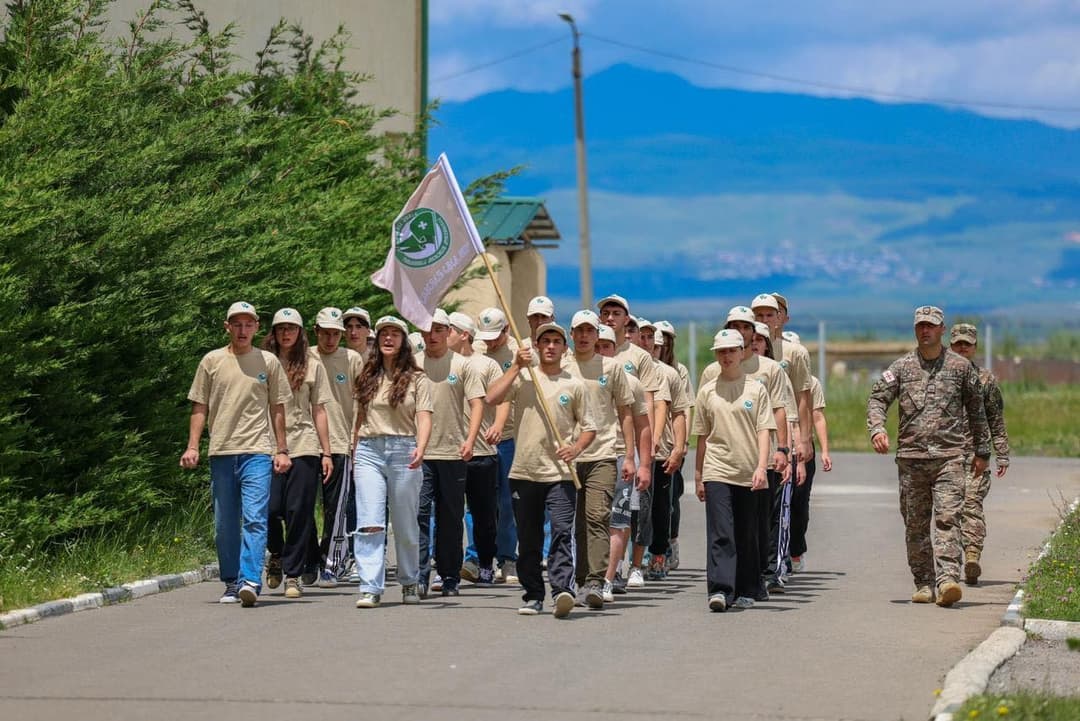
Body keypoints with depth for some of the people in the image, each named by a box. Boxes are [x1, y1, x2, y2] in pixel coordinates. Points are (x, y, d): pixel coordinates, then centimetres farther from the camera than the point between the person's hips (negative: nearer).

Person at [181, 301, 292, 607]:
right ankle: (231, 583, 17)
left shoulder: (268, 362, 8)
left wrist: (282, 450, 7)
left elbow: (277, 409, 12)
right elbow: (200, 408, 11)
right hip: (221, 452, 2)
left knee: (254, 519, -14)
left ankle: (250, 581, -21)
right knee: (225, 524, 7)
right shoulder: (212, 361, 9)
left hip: (257, 452, -2)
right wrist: (192, 446, 2)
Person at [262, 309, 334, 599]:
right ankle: (276, 555, 20)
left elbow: (319, 411, 12)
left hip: (304, 447, 1)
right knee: (270, 508, -9)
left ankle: (293, 575, 4)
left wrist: (326, 452, 7)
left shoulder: (312, 367, 12)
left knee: (299, 512, -3)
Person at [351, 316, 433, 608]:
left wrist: (420, 448, -22)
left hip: (403, 451, -2)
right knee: (369, 523, -10)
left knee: (405, 525, 8)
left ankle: (410, 583, 24)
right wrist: (354, 455, 14)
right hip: (369, 451, 2)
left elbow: (423, 418, -5)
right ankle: (370, 588, -14)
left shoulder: (416, 379, 4)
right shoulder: (368, 378, 14)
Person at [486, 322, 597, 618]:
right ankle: (533, 596, 15)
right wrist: (517, 367, -7)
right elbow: (492, 398, -8)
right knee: (528, 540, 7)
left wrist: (575, 449, -9)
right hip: (524, 472, 2)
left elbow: (589, 427, 11)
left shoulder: (574, 385, 8)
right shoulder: (522, 378, 8)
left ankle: (563, 590, -24)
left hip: (560, 474, -2)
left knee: (562, 533, -15)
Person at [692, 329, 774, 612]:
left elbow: (763, 431, -2)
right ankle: (719, 591, -19)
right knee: (720, 534, -12)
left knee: (747, 535, 8)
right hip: (717, 472, 0)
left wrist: (761, 467, -14)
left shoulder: (756, 389, 4)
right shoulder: (707, 391, 8)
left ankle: (745, 591, 19)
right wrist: (698, 476, 13)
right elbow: (702, 437, 13)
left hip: (749, 474, 0)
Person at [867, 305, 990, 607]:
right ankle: (923, 583, 14)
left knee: (947, 518, -15)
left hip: (949, 456, -2)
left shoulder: (961, 366, 7)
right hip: (911, 457, 2)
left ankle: (948, 580, -24)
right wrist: (877, 428, -15)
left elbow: (976, 410, 15)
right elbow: (877, 398, 5)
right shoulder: (901, 367, 9)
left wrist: (981, 451, 15)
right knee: (915, 525, 6)